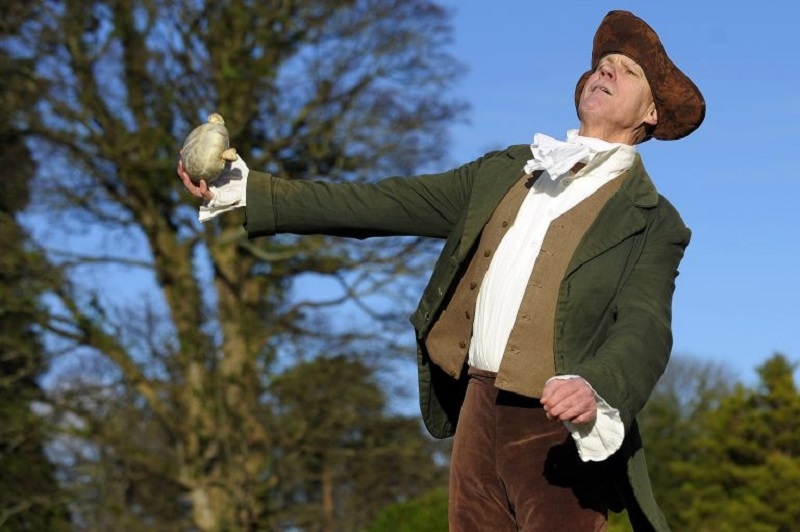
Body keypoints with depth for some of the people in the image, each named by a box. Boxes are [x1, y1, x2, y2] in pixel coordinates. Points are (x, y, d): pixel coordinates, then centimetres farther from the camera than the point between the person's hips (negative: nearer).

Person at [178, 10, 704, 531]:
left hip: (560, 432, -5)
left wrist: (594, 389, -39)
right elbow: (377, 204, 12)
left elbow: (644, 332, -16)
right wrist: (246, 191, 5)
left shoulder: (653, 222, -1)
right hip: (478, 411, 5)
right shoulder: (506, 172, 15)